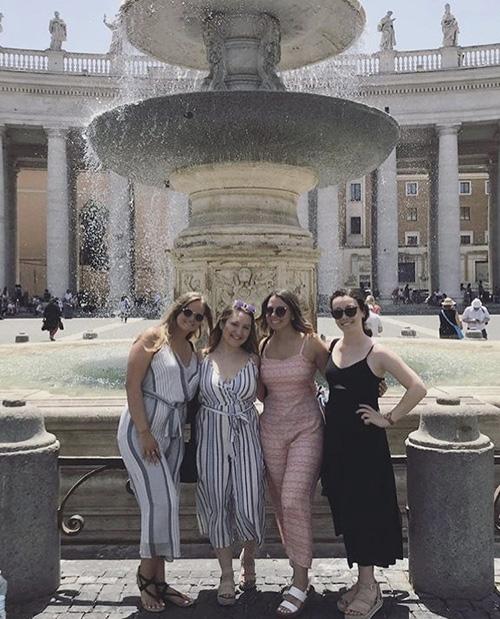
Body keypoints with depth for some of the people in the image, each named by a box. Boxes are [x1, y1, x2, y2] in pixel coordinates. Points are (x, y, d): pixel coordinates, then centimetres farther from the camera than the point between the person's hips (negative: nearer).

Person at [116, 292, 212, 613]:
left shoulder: (194, 352, 12)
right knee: (160, 501, -11)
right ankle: (146, 574, 9)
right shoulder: (153, 339, -7)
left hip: (174, 432, 7)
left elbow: (190, 394, 12)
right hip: (142, 429, -6)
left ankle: (158, 580, 19)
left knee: (167, 505, 8)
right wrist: (145, 433, -17)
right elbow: (132, 387, -13)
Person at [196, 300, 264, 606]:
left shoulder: (254, 360, 3)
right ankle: (227, 575, 25)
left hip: (246, 438, 0)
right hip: (211, 439, 0)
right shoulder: (203, 359, 0)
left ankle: (249, 559, 32)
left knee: (249, 508, 0)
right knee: (217, 507, 7)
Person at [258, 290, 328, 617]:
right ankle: (300, 570, 25)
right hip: (272, 429, 4)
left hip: (306, 428, -4)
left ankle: (300, 582, -2)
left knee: (294, 500, -13)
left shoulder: (310, 343, -6)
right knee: (282, 503, 8)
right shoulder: (262, 347, 6)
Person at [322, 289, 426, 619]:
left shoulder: (377, 353, -11)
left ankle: (369, 588, 16)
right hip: (335, 438, 6)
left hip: (365, 439, -6)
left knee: (365, 509, 0)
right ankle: (364, 580, 27)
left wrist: (389, 419, -13)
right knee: (344, 510, 12)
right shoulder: (331, 347, 6)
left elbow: (418, 387, -16)